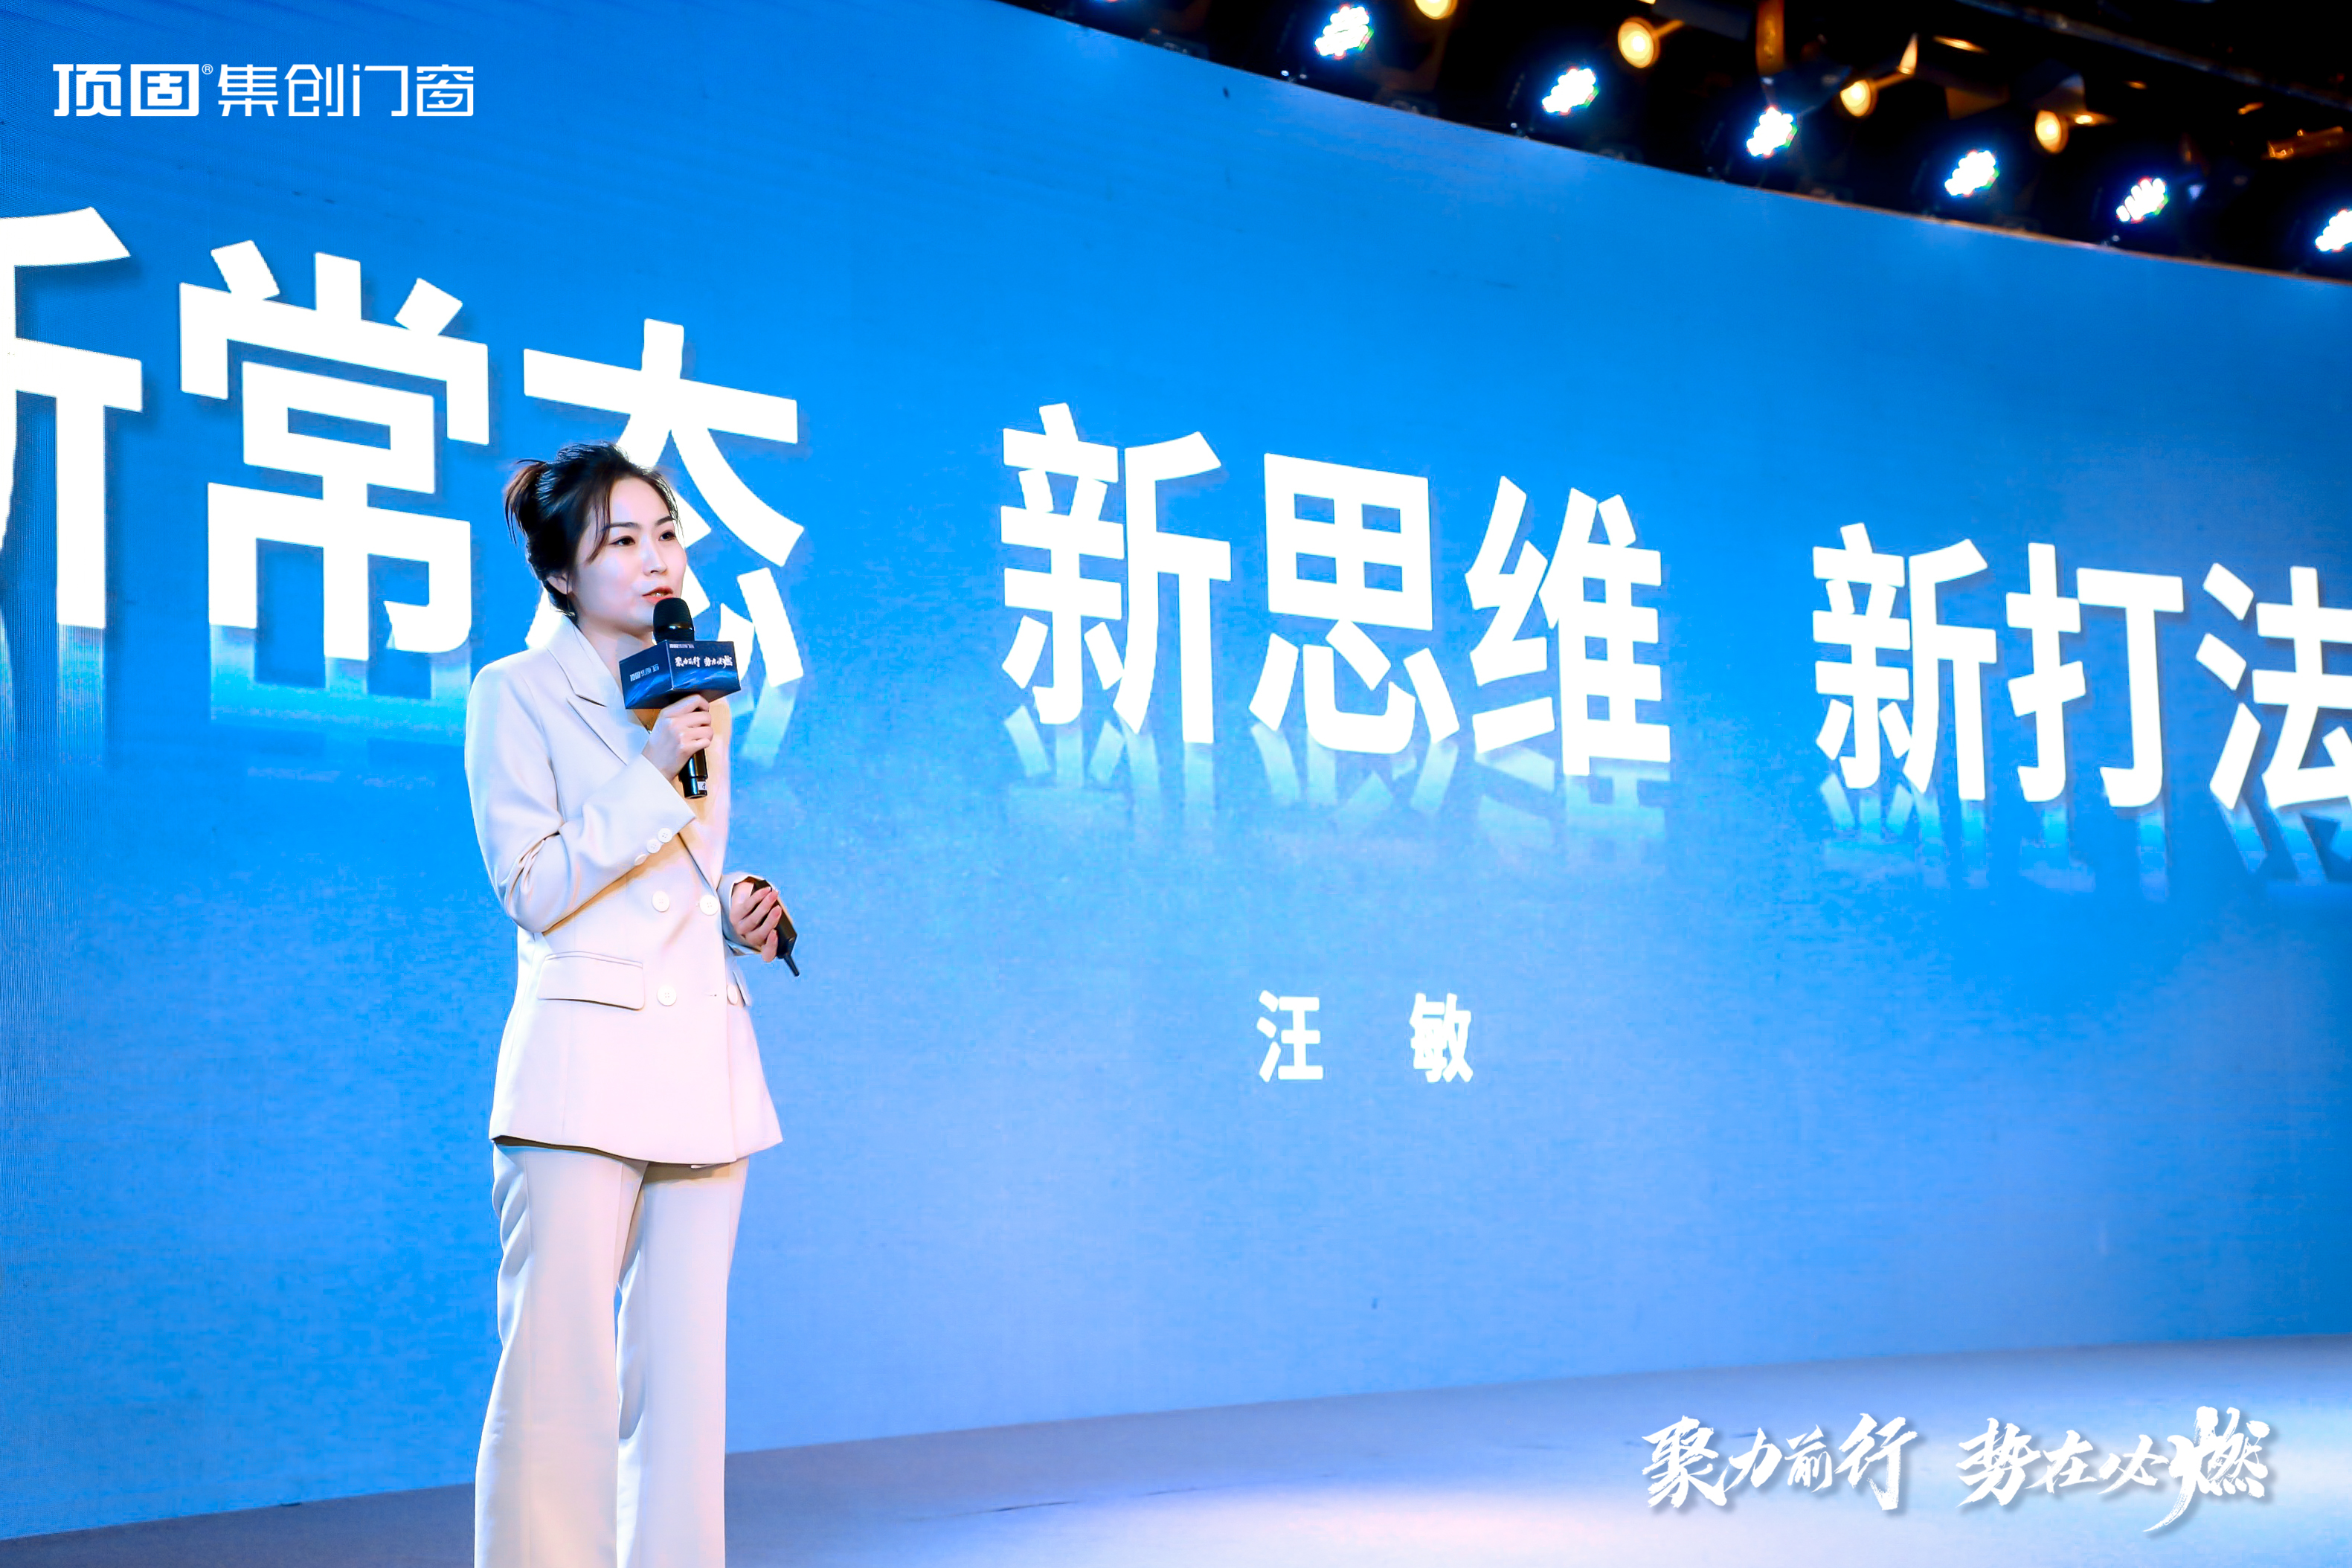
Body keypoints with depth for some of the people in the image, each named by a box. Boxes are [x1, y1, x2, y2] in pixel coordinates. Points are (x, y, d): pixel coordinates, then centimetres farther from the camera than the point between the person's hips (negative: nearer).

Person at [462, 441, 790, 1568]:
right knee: (558, 1375, -8)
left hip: (702, 1063, 6)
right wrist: (651, 772, -13)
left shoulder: (697, 692, 18)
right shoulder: (515, 694, 0)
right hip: (584, 1060, -6)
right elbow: (534, 890, -7)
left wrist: (738, 914, 7)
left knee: (685, 1371, 6)